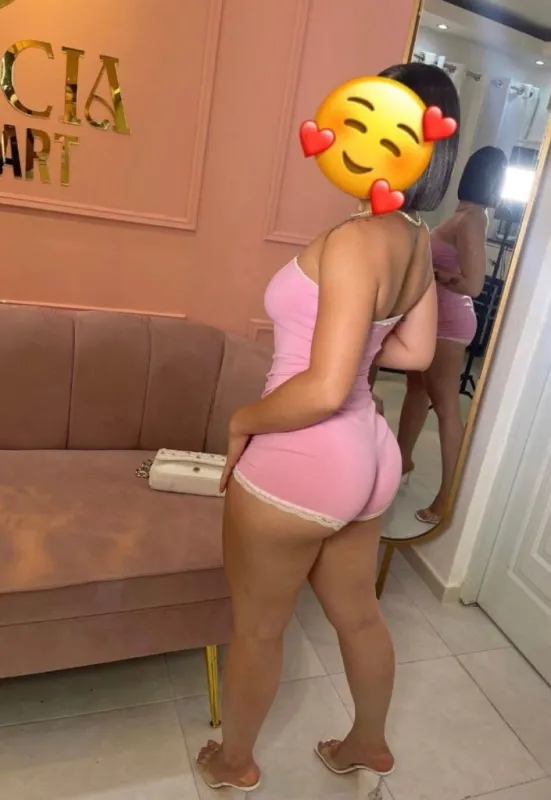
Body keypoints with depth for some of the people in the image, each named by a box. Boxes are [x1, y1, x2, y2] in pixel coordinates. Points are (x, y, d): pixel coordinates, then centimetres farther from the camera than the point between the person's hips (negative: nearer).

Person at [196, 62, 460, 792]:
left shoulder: (356, 240, -23)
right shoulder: (418, 242, 4)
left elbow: (324, 390, -27)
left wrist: (243, 421, -11)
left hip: (300, 464, -8)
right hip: (365, 457, 8)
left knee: (257, 627, 18)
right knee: (358, 614, 28)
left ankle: (235, 761, 46)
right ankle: (369, 744, 53)